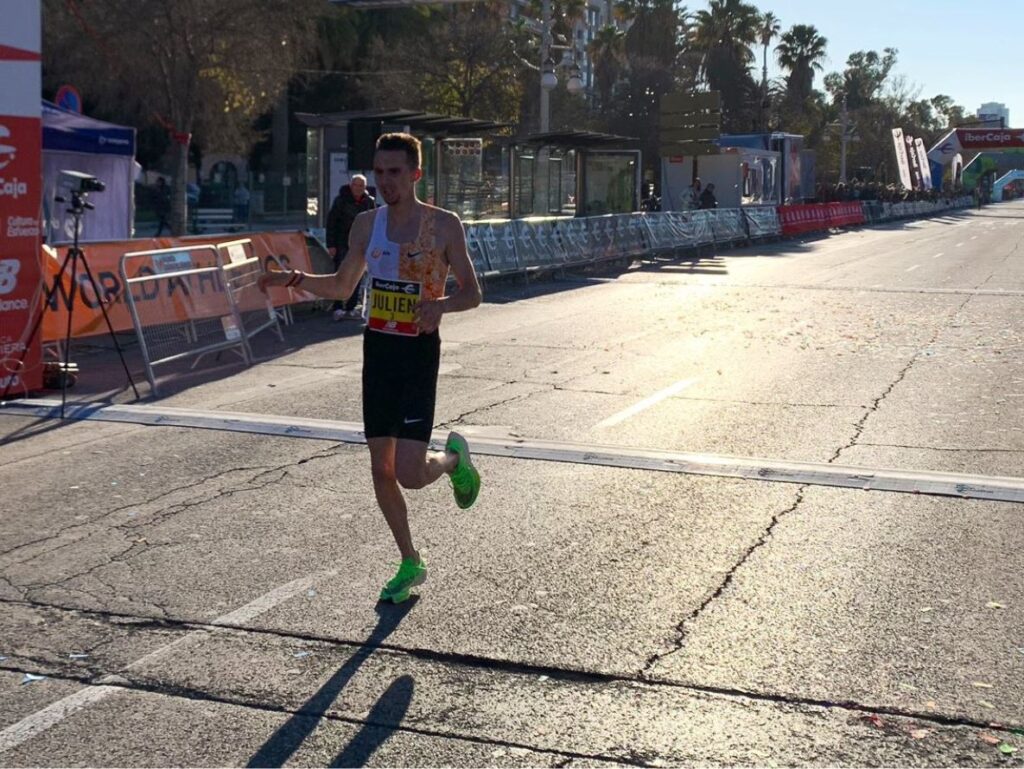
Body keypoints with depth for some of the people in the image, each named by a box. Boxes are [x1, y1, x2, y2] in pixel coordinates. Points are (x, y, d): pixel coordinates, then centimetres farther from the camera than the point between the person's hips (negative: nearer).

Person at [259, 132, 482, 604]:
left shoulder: (443, 226, -7)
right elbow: (342, 287, 17)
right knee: (381, 469, 7)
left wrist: (440, 304, -25)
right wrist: (294, 279, 2)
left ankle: (453, 457, 21)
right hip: (377, 349, 5)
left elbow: (472, 292, -5)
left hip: (419, 352, -5)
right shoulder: (366, 224, 7)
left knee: (410, 474, -14)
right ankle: (410, 564, 24)